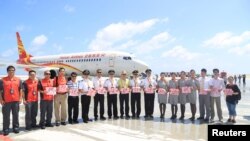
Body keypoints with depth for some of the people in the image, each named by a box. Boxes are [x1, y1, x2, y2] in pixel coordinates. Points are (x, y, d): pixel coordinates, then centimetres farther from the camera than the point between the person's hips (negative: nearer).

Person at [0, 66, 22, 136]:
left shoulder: (18, 80, 8)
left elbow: (20, 90, 11)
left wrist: (20, 98, 3)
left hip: (16, 101, 2)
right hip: (6, 101, -2)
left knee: (16, 115, 9)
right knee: (6, 116, 3)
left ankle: (16, 127, 20)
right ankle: (6, 129, 11)